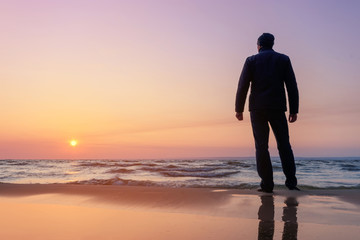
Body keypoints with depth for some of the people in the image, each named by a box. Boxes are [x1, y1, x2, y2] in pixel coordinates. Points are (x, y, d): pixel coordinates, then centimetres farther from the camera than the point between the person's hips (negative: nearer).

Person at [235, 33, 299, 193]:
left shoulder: (252, 60, 5)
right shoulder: (284, 59, 9)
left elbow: (243, 86, -2)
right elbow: (292, 86, 4)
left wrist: (239, 109, 3)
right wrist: (294, 110, 6)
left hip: (257, 109, -1)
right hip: (278, 108, 1)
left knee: (261, 146, 1)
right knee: (284, 145, 9)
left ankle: (267, 184, 0)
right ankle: (291, 181, 4)